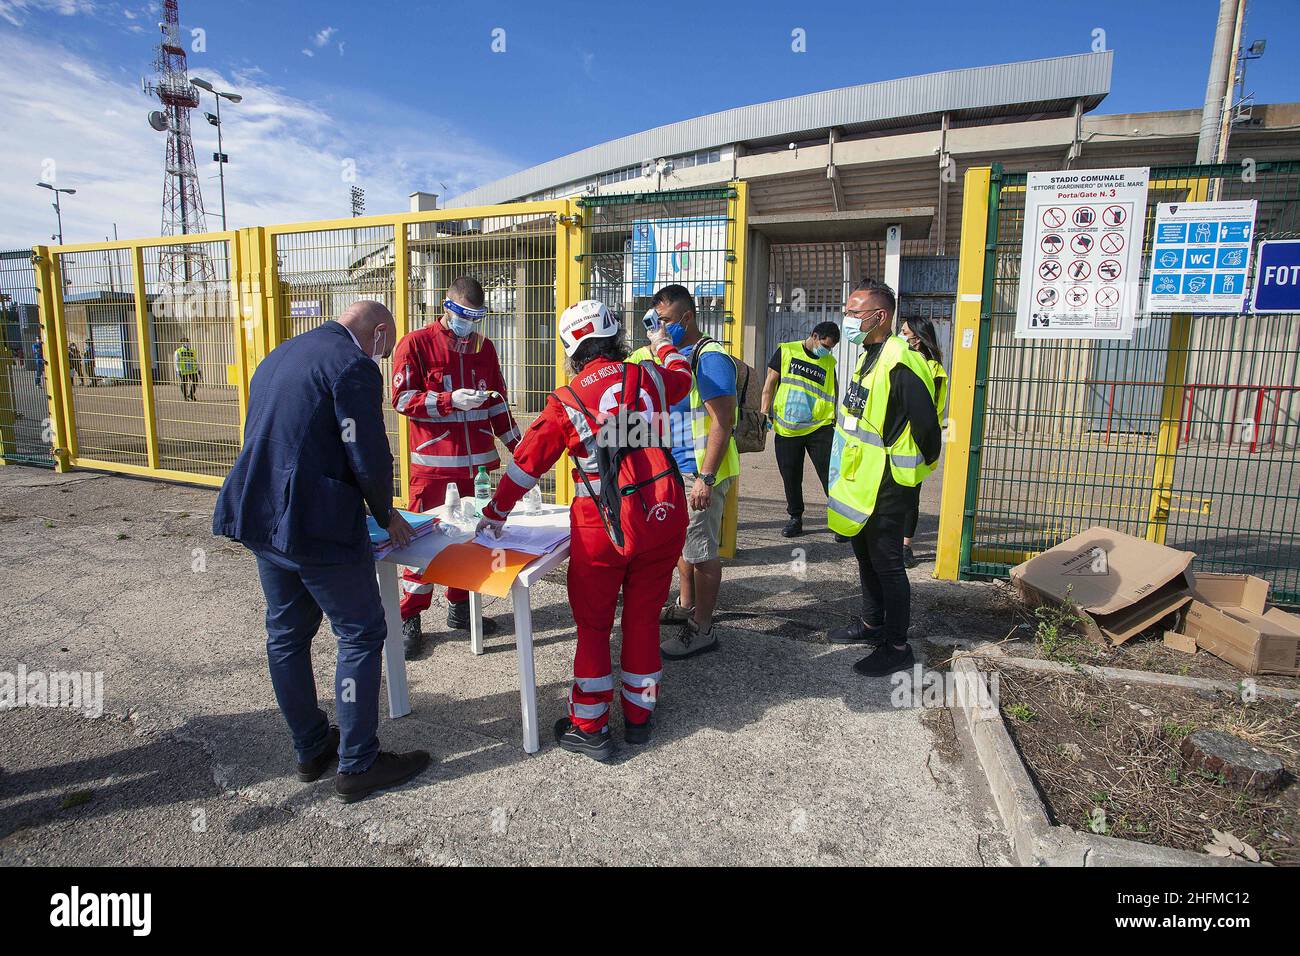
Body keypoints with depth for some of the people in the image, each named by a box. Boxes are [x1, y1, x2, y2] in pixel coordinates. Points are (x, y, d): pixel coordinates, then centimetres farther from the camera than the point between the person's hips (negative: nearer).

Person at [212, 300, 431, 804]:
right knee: (362, 634, 4)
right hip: (317, 526, -9)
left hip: (261, 518, 9)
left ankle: (311, 749, 33)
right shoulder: (353, 366, -13)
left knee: (287, 634, 18)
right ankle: (358, 764, 13)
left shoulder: (278, 356, 16)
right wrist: (387, 516, 1)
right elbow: (369, 459, -17)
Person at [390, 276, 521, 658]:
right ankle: (410, 618, 10)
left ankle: (460, 608, 24)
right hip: (433, 463, -5)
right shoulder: (415, 344, -1)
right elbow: (403, 399, -8)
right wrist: (451, 400, -19)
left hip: (478, 461, 5)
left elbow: (497, 402, 19)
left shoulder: (484, 347, 15)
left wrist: (516, 445, 14)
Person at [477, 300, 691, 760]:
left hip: (603, 527, -3)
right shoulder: (650, 378, 1)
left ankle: (590, 728, 22)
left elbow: (526, 464, 3)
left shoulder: (567, 401, -5)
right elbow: (681, 377, 27)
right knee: (644, 618, 17)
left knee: (593, 625, 12)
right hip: (664, 519, 3)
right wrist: (663, 345, 48)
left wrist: (495, 512, 18)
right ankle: (639, 715, 31)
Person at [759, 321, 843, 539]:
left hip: (819, 428, 1)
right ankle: (795, 518, 21)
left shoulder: (829, 362, 11)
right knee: (790, 477, 7)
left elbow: (831, 394, 14)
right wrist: (765, 413, -2)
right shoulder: (786, 351, 4)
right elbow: (770, 384, 5)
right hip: (786, 429, -1)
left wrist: (834, 422, 4)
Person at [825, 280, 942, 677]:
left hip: (888, 484, -10)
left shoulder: (900, 364, -22)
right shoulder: (869, 356, 11)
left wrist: (923, 466, -10)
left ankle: (898, 646, 12)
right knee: (865, 553, 20)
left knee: (885, 561, -1)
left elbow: (927, 425, -24)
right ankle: (872, 624, 36)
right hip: (865, 479, 10)